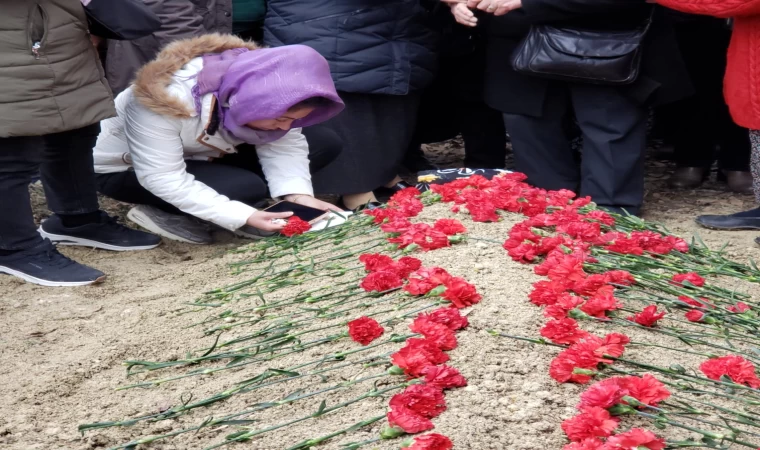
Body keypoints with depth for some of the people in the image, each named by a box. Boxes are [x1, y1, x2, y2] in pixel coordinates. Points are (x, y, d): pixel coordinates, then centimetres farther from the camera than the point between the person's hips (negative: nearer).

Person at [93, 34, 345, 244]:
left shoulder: (264, 85, -18)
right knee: (247, 187, -34)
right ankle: (164, 212, -12)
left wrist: (298, 195, -32)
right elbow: (162, 179, -35)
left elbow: (285, 145, -14)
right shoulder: (167, 99, -36)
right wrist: (242, 216, -40)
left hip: (202, 157, 8)